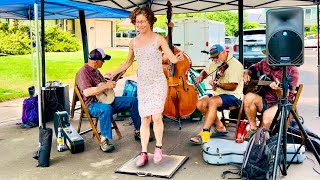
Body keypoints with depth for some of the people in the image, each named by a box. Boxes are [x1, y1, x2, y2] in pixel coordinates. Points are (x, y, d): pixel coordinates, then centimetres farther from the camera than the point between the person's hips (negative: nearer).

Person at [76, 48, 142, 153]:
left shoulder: (95, 71, 15)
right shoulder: (83, 72, -15)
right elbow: (87, 92, -29)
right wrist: (106, 86, -25)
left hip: (106, 99, 9)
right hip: (92, 104, -9)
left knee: (133, 101, 0)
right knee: (107, 109, -43)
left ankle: (138, 131, 7)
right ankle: (104, 141, -32)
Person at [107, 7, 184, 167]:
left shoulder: (159, 39, -3)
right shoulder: (133, 42, 8)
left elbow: (172, 58, -8)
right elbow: (128, 62, 22)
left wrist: (177, 58, -30)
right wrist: (115, 72, 17)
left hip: (158, 83, -3)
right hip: (142, 85, 4)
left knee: (156, 116, -14)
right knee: (145, 119, 3)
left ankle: (158, 148, 8)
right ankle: (143, 154, 11)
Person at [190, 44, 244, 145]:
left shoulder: (235, 64, -12)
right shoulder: (216, 63, 14)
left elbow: (233, 86, -21)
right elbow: (206, 71, 28)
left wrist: (218, 84, -35)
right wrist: (201, 76, 5)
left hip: (233, 96, -9)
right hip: (218, 94, 9)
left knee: (212, 101, -34)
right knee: (200, 103, -12)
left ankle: (203, 134, -33)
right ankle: (220, 127, 2)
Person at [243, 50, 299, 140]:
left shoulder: (291, 70, -15)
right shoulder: (265, 62, 1)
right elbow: (254, 68, 24)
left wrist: (278, 90, -40)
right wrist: (247, 73, 2)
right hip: (265, 101, 6)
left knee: (268, 115, -36)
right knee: (248, 97, -26)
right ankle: (253, 129, -11)